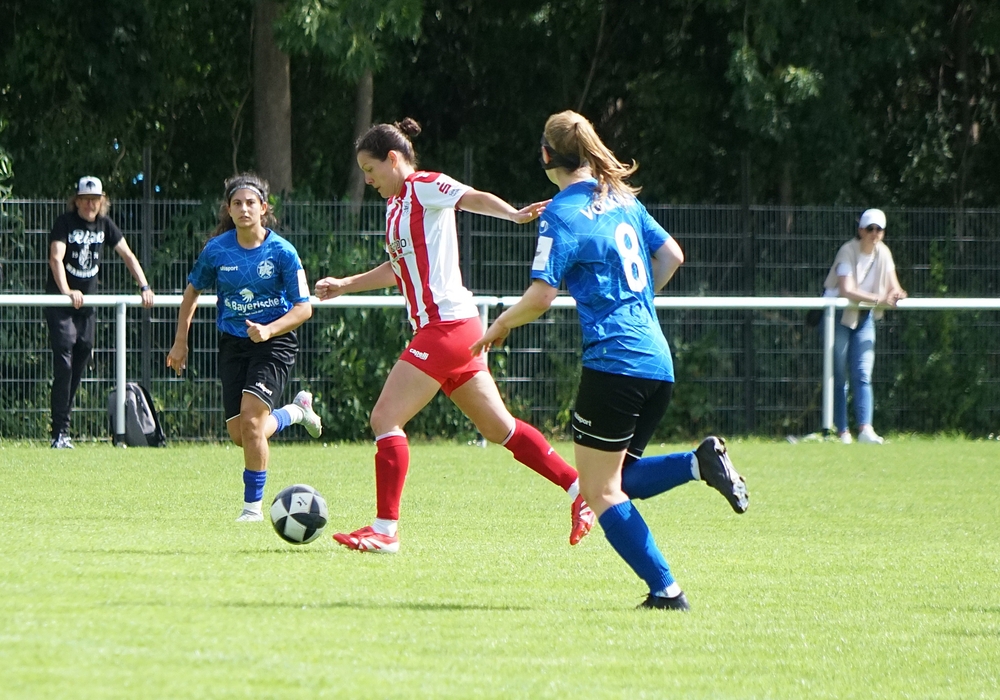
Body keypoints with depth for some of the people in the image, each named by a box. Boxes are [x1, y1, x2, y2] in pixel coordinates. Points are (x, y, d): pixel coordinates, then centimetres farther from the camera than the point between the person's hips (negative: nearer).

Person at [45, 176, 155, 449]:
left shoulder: (104, 225, 4)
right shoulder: (65, 223, -12)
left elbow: (128, 255, 8)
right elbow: (56, 258, -25)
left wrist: (144, 287, -4)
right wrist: (66, 291, -41)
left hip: (87, 304, 6)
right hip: (60, 305, -6)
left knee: (79, 365, 7)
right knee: (63, 366, -13)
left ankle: (62, 425, 17)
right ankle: (60, 433, -14)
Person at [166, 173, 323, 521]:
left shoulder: (282, 252, -12)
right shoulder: (217, 250, -4)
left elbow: (303, 308, -10)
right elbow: (193, 291, 13)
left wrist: (269, 330, -26)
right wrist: (180, 342, 12)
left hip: (274, 341, -4)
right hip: (233, 344, 4)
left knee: (251, 418, -20)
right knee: (240, 435, 1)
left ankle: (253, 505, -5)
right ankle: (297, 410, 33)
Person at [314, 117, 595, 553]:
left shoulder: (423, 187, -8)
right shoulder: (396, 204, 19)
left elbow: (473, 198, -26)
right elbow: (398, 270, 33)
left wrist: (513, 214, -45)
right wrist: (344, 285, 37)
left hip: (447, 326, -10)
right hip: (448, 330, 10)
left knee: (385, 418, -10)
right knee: (498, 428, 11)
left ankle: (385, 530, -9)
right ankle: (580, 490, 14)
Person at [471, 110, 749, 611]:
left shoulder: (563, 213, -8)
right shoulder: (622, 199, 14)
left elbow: (541, 296, -15)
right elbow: (671, 255, 22)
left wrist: (501, 324, 3)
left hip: (613, 359, -8)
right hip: (658, 361, 8)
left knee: (600, 492, 0)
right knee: (618, 481, 17)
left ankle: (665, 590, -7)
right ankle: (700, 462, -4)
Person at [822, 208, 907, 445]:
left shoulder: (883, 253, 0)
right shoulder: (848, 252, -17)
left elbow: (894, 287, 1)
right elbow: (846, 290, -29)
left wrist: (897, 294, -24)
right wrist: (879, 299, -39)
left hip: (865, 317, 5)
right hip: (839, 315, -5)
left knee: (863, 374, -8)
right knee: (839, 376, -3)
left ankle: (865, 429, -19)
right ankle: (842, 432, -1)